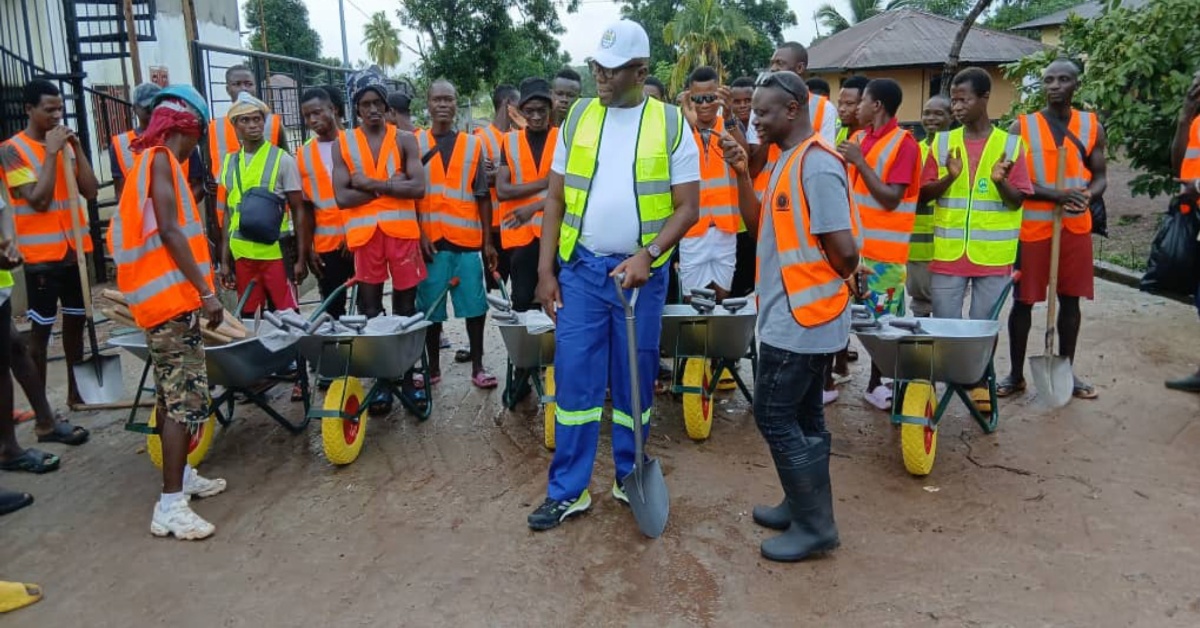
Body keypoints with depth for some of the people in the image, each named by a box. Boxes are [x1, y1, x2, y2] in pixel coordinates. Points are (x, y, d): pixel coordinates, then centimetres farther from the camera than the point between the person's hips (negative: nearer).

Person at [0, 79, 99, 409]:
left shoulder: (65, 143, 8)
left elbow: (91, 191, 2)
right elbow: (39, 200, -18)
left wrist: (76, 147, -6)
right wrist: (51, 152, -17)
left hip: (73, 248, 6)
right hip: (41, 253, -6)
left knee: (75, 319, 13)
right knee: (41, 327, -2)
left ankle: (75, 390, 26)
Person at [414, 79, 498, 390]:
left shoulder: (473, 145, 8)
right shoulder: (414, 143, 5)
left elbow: (483, 197, 8)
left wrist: (488, 241, 4)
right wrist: (418, 234, -8)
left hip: (468, 238, 1)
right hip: (430, 239, -1)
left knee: (475, 305, 2)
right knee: (430, 307, 5)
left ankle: (478, 367, 14)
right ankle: (433, 367, 18)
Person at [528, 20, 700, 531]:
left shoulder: (672, 124, -2)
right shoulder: (578, 119, 4)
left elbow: (687, 207, -4)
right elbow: (556, 199, 6)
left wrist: (648, 255, -18)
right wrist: (546, 270, 1)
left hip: (642, 271, -1)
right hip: (581, 267, 2)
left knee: (635, 379, 10)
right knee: (575, 378, 3)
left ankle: (630, 477, 26)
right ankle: (568, 489, 14)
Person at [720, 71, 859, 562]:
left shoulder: (817, 165, -20)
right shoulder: (789, 160, 12)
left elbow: (845, 250, -22)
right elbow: (760, 224, 15)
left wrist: (829, 284, -3)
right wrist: (742, 173, 4)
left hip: (799, 318, -10)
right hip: (799, 317, 10)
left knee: (774, 416, -3)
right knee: (802, 416, 16)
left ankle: (814, 526, 7)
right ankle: (805, 507, 29)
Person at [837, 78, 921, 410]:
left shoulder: (903, 143, -10)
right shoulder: (857, 138, 11)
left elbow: (891, 199, -17)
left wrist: (860, 162, -18)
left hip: (883, 249, -6)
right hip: (850, 242, 6)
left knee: (881, 317, 3)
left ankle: (876, 383, 17)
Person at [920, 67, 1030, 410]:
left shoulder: (1010, 144, 0)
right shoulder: (942, 142, 4)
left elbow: (1016, 202, -1)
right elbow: (924, 194, 3)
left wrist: (1001, 181, -21)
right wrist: (949, 177, -15)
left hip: (993, 254, -1)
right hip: (948, 252, 1)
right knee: (944, 325, 5)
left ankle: (980, 382, 25)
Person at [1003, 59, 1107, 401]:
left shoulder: (1092, 126, 5)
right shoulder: (1021, 127, -4)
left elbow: (1100, 176, 7)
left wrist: (1087, 196, -16)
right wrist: (1056, 194, -22)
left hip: (1075, 226, 3)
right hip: (1032, 226, -3)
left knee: (1070, 299, 10)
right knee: (1023, 301, 3)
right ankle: (1016, 374, 14)